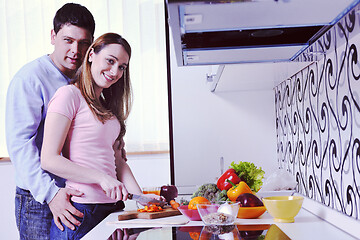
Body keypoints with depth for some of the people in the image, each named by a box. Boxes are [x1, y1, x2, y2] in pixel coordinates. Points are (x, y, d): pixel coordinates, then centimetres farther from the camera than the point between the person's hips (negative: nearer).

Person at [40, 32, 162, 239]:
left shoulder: (107, 106, 17)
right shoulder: (69, 95, -7)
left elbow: (117, 159, 14)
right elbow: (49, 160, -14)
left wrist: (140, 196, 1)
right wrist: (102, 178, -19)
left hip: (113, 206, 7)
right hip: (81, 210, -7)